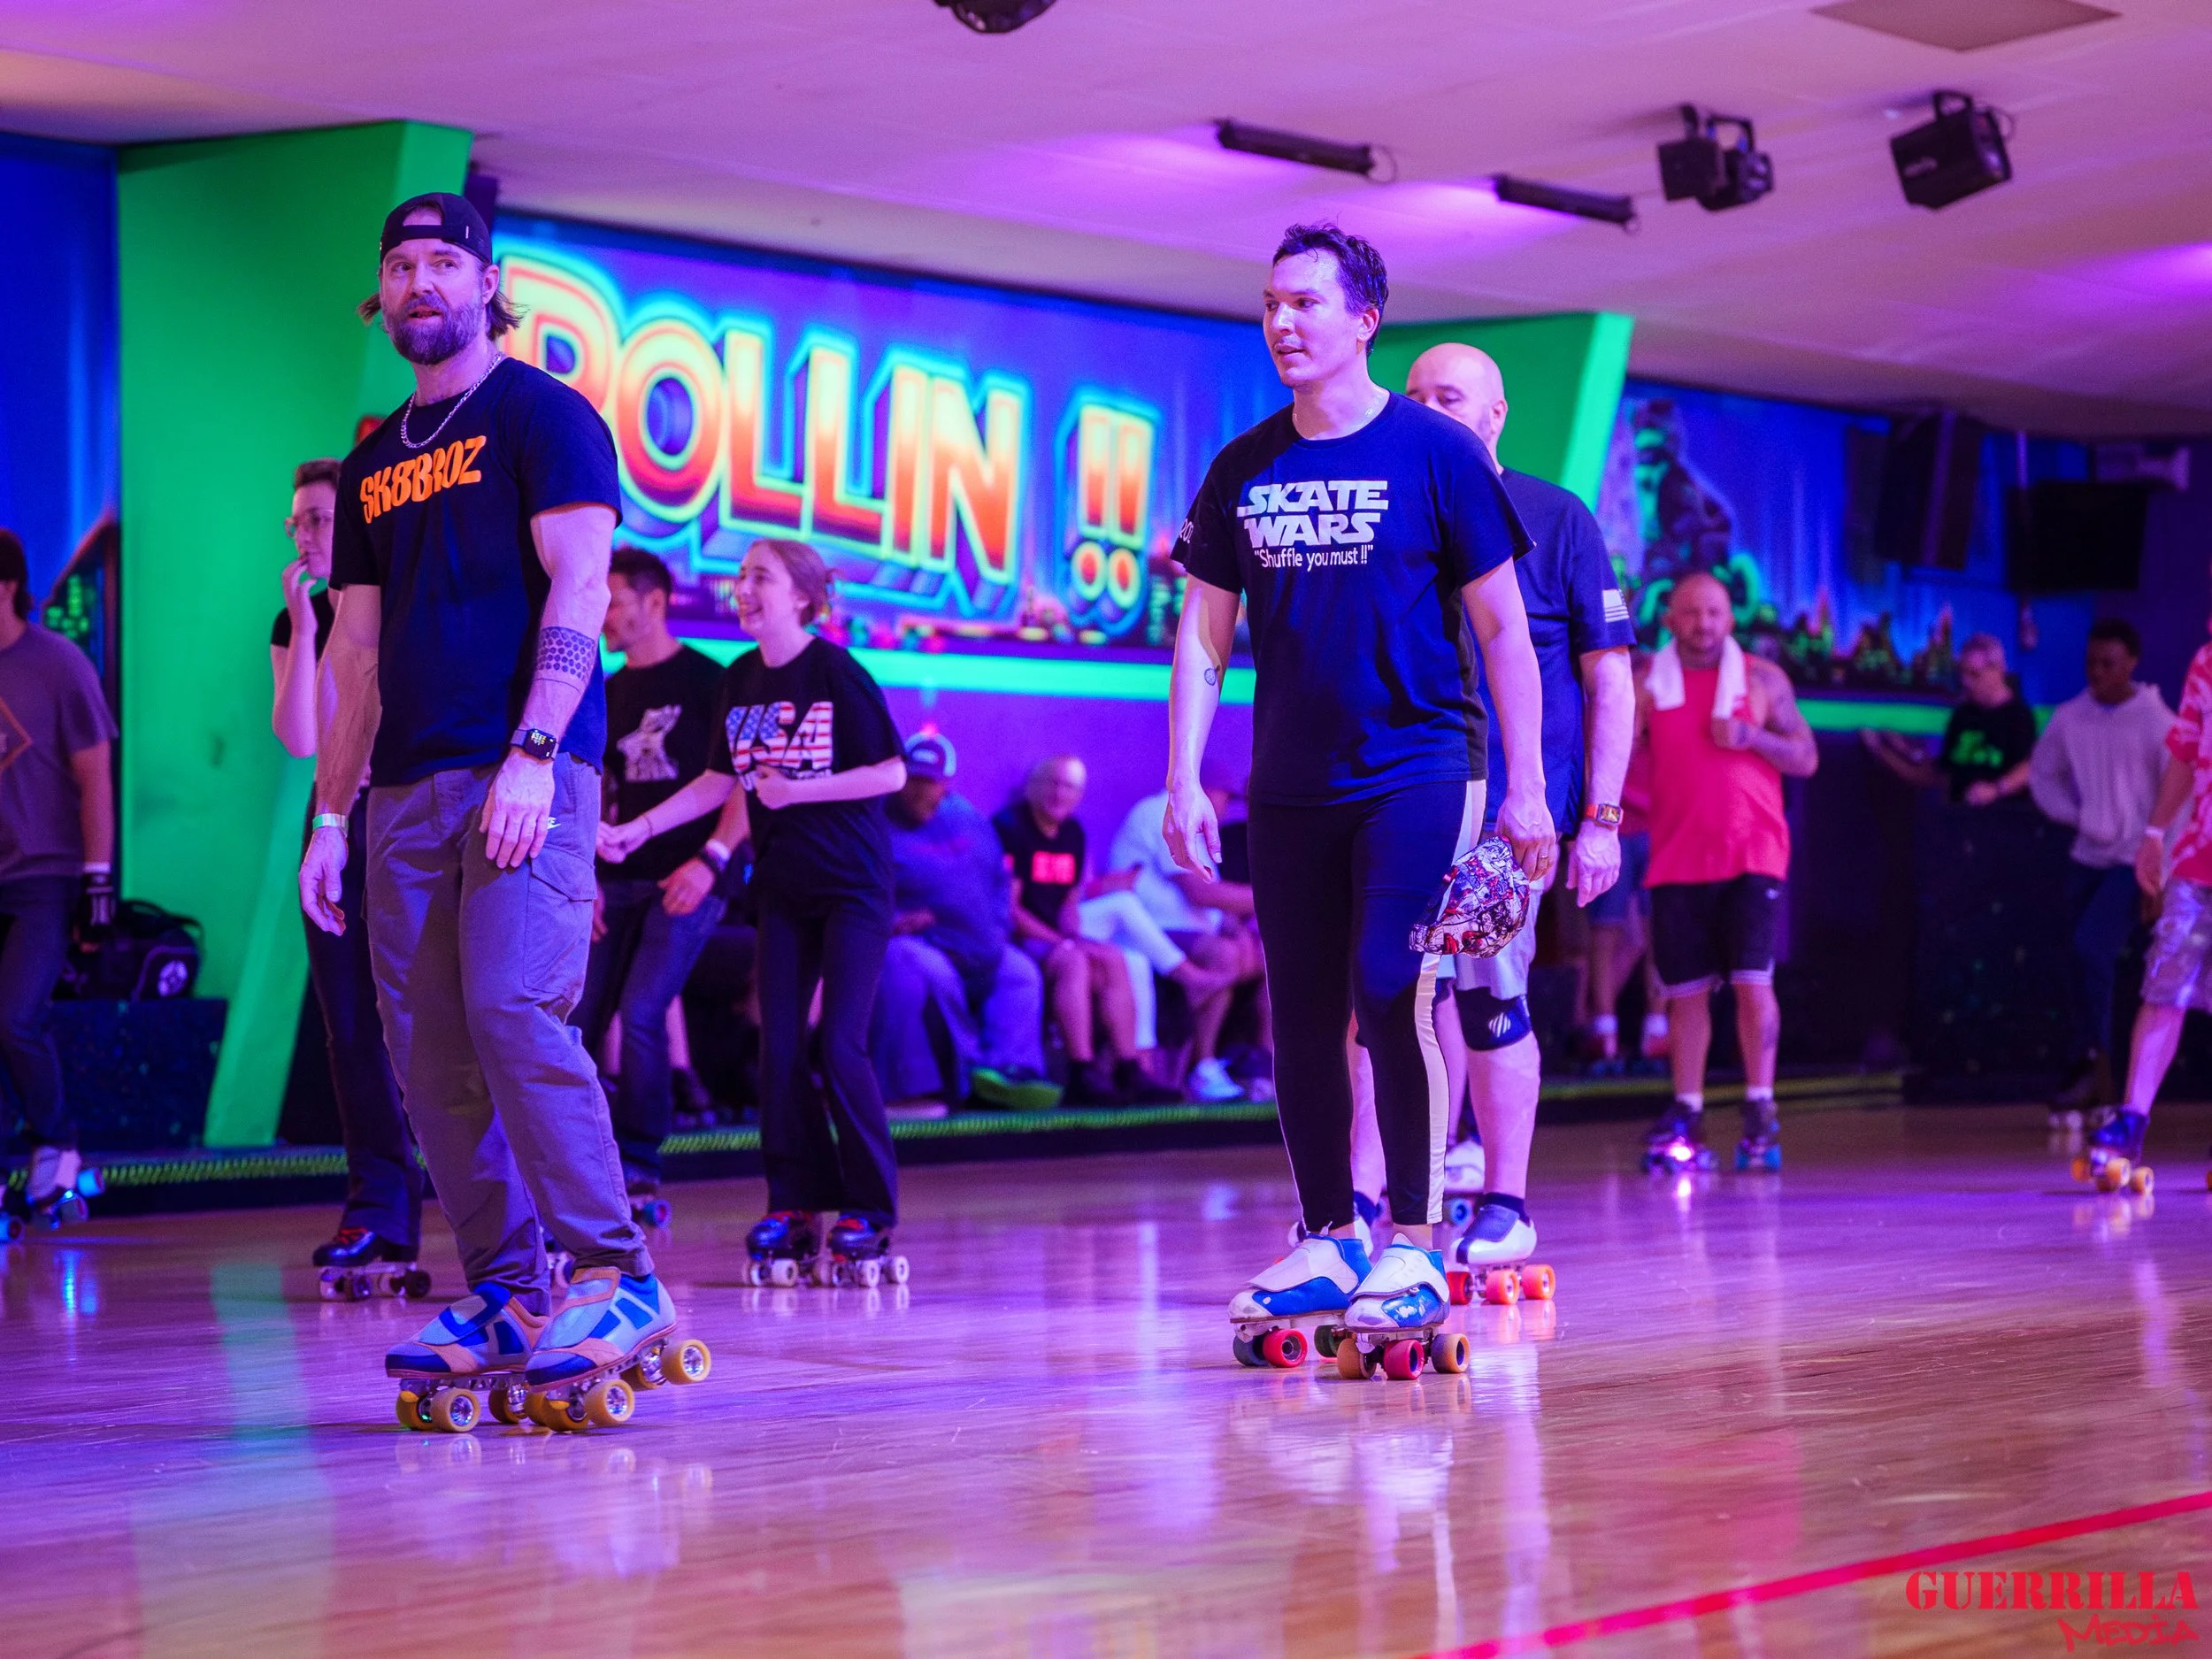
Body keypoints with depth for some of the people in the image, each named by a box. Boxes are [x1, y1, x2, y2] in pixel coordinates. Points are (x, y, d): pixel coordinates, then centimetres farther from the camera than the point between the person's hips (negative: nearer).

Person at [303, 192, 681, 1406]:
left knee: (514, 1015, -19)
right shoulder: (373, 463, 21)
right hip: (408, 790, 7)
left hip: (523, 774, -7)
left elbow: (578, 590, -9)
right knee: (427, 1051, 1)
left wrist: (533, 755, -19)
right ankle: (504, 1298, 6)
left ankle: (618, 1282, -15)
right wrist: (330, 817, 15)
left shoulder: (540, 414, 2)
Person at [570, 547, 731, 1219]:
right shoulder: (608, 693, 15)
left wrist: (710, 861, -18)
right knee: (577, 1022, -1)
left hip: (685, 881, -6)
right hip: (617, 881, 6)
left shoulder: (706, 681, -4)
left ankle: (639, 1168, -7)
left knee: (642, 1013, -17)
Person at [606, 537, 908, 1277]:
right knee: (779, 1047, 2)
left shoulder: (836, 672, -11)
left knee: (840, 1046, -10)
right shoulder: (740, 680, 6)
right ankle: (796, 1205, 8)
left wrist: (795, 790, -18)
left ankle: (870, 1209, -1)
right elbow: (720, 781, 14)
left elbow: (892, 773, -12)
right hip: (783, 883, 6)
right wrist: (638, 829, 8)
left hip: (852, 883, -6)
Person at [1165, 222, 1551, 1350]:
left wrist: (1525, 789, -6)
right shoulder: (1244, 471, 9)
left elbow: (1503, 628, -2)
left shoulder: (1434, 453, -3)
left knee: (1391, 994, -14)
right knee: (1300, 1019, 7)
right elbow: (1203, 634, 12)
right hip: (1292, 788, 5)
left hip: (1418, 769, -5)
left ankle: (1415, 1249, -7)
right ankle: (1329, 1241, 17)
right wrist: (1184, 781, 4)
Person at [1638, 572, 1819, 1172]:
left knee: (1752, 979, -11)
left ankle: (1760, 1112, -6)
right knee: (1685, 989, 2)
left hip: (1751, 855, -1)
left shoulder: (1762, 679, 6)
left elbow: (1806, 758, 5)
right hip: (1678, 857, 2)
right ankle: (1686, 1117, 9)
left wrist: (1750, 737, -10)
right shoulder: (1648, 684, 8)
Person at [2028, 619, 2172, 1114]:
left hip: (2134, 863, -5)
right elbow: (2043, 775, 15)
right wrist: (2074, 816, -3)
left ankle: (2095, 1064, -11)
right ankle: (2091, 1075, 17)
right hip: (2087, 858, 5)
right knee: (2090, 963, 8)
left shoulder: (2156, 722, -11)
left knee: (2091, 949, -20)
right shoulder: (2070, 717, 2)